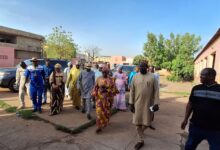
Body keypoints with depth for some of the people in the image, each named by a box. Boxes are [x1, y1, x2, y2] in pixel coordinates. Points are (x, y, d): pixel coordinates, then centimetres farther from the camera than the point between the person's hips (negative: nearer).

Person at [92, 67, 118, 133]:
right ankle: (99, 126, 4)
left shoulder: (111, 80, -5)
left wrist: (106, 90, -13)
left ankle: (105, 122, 43)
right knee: (99, 111, -6)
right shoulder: (99, 79, -1)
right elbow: (95, 88, 3)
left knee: (106, 111, 15)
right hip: (100, 97, 0)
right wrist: (94, 95, -4)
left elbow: (114, 89, -2)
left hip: (108, 98, 0)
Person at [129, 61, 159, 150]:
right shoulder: (135, 77, 1)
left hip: (148, 103, -1)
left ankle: (141, 132, 43)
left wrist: (156, 103, -8)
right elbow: (132, 91, 2)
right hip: (138, 103, 1)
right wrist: (131, 103, -2)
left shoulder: (152, 77, -2)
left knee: (147, 122, 10)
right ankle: (140, 140, 25)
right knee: (138, 122, 7)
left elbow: (156, 91, -2)